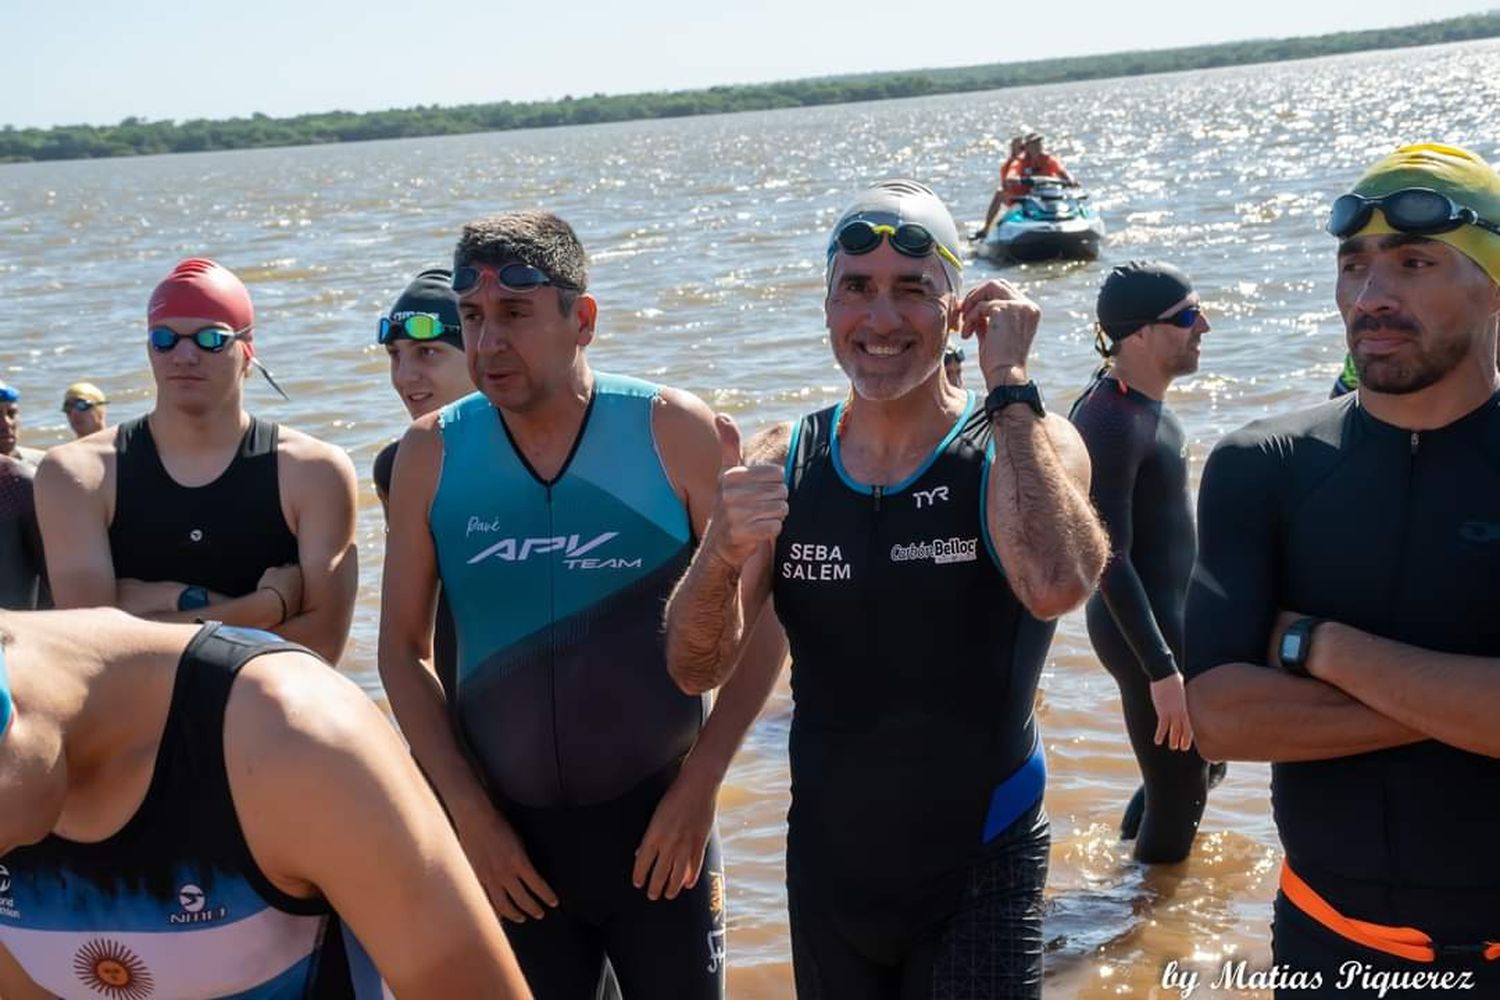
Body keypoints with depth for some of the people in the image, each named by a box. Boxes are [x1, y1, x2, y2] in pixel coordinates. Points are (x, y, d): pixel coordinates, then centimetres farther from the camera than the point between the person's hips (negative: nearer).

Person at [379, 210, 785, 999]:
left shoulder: (674, 432, -8)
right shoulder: (431, 453, -3)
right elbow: (402, 647, 1)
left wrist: (698, 785, -10)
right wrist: (469, 814, -5)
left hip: (658, 823, -1)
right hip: (507, 837, 1)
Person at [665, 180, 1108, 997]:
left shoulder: (1024, 449, -11)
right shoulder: (778, 462, -3)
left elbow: (1055, 585, -33)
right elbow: (696, 670, -8)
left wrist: (1009, 385, -25)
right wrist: (723, 552, -28)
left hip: (980, 878, -3)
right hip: (826, 872, 3)